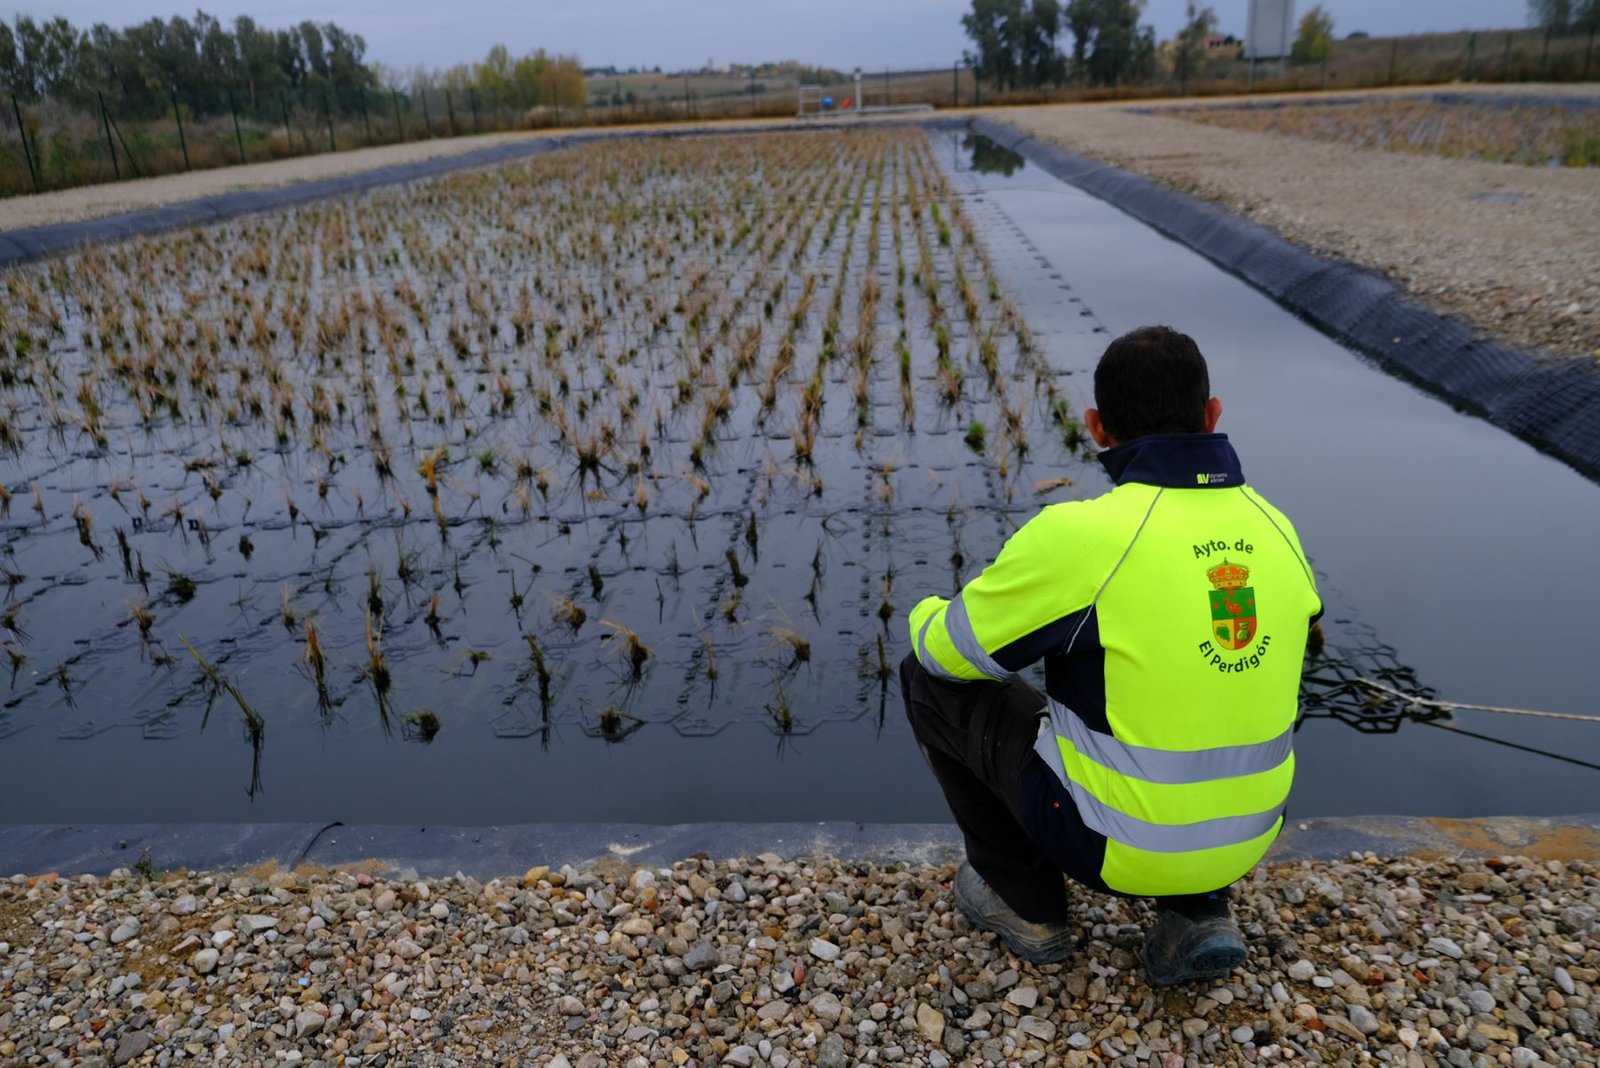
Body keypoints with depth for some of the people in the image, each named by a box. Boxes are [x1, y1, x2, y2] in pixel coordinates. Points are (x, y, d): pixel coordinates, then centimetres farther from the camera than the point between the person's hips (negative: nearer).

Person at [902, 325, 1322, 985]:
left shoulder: (1078, 534, -22)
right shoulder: (1275, 529, -3)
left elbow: (948, 652, -9)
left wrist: (928, 614, 15)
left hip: (1112, 845, -6)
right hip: (1244, 838, 6)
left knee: (928, 677, 8)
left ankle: (1028, 904, 17)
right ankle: (1197, 910, 17)